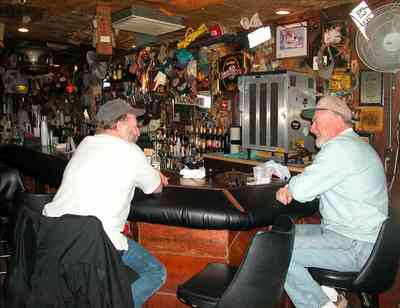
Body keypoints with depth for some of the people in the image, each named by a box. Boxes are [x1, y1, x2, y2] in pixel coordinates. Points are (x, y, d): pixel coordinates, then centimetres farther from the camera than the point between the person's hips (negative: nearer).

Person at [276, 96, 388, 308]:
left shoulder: (340, 148, -20)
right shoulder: (353, 145, 16)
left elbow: (302, 190, -26)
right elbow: (313, 185, 18)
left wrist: (291, 186, -3)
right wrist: (290, 188, -1)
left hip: (356, 247, -11)